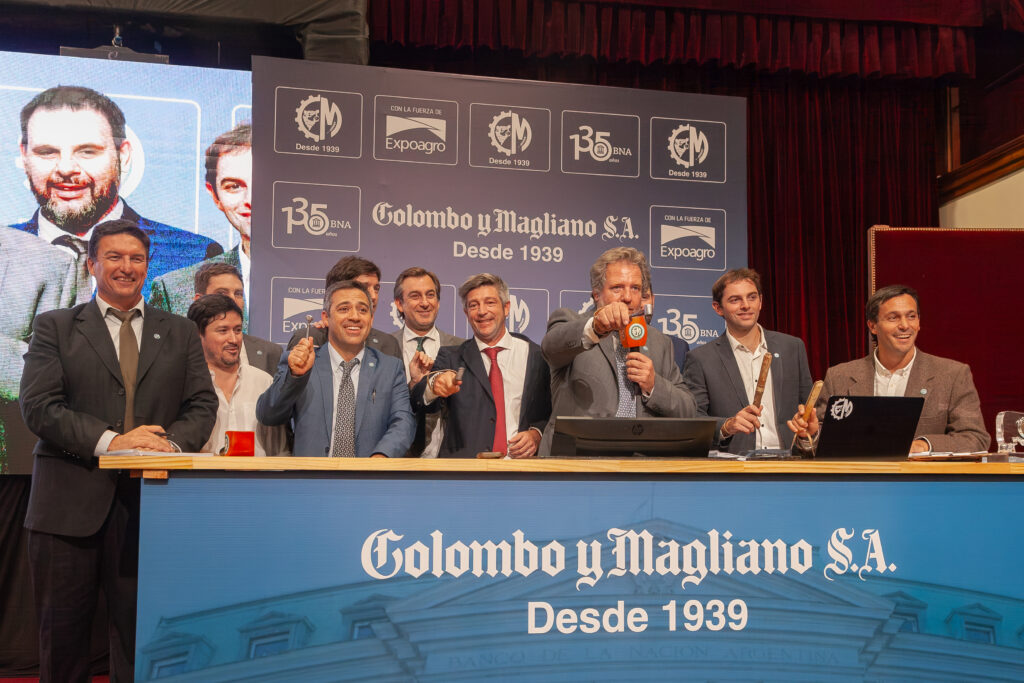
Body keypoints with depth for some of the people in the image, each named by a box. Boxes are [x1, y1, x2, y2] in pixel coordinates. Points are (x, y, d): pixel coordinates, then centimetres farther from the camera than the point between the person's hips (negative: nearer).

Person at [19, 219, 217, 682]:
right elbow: (39, 406, -4)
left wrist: (172, 442, -14)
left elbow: (202, 404, 7)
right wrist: (109, 440, -17)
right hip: (70, 501, -1)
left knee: (139, 635, 5)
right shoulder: (54, 327, 7)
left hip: (149, 502, 1)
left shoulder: (180, 333, 15)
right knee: (62, 634, 8)